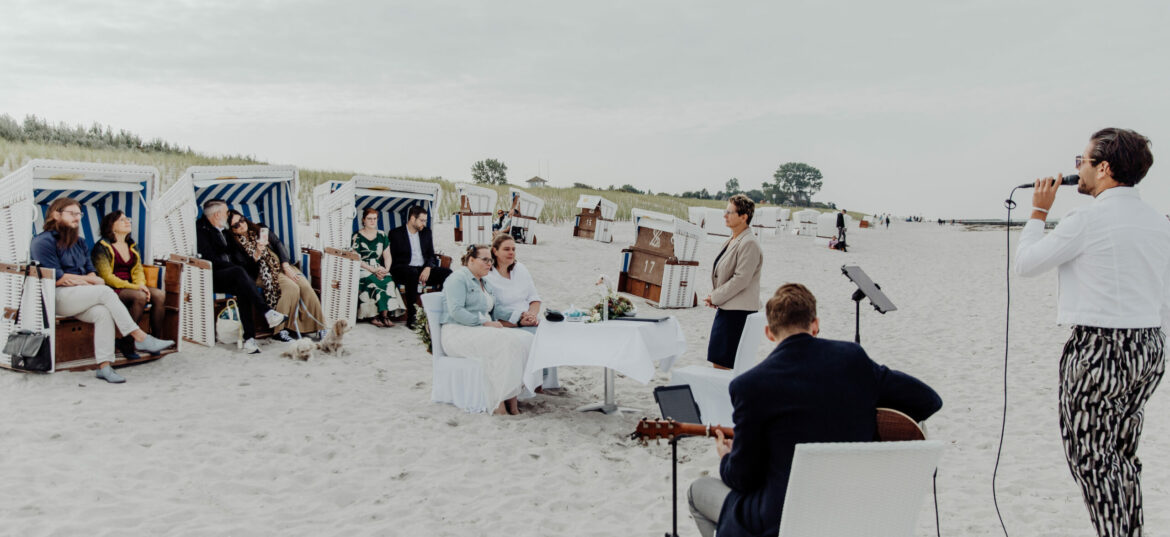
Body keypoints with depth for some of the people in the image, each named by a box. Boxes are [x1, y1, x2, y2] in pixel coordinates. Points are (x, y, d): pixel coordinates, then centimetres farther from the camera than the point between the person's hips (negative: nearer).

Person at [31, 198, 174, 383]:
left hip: (81, 295, 6)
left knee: (103, 312, -27)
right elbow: (56, 278, -11)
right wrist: (91, 280, -7)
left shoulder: (78, 242, 21)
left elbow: (91, 271, 15)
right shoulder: (43, 241, -3)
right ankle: (140, 338, -30)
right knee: (105, 291, -28)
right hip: (58, 297, -6)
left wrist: (81, 280, -9)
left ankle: (104, 366, -31)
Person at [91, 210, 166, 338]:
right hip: (112, 290, -6)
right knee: (140, 296, -33)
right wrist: (135, 287, -19)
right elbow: (107, 277, -10)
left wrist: (141, 284, -10)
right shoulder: (102, 247, -2)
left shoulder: (132, 246, 19)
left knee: (160, 294, -20)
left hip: (130, 288, 6)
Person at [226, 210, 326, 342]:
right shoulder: (236, 244, -1)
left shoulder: (260, 230, 13)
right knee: (292, 288, -31)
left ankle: (313, 326, -19)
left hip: (281, 265, 5)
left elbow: (278, 244, 6)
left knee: (305, 286, -23)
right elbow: (247, 268, -10)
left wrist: (286, 266, -8)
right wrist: (257, 253, -28)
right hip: (263, 273, -5)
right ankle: (279, 329, -24)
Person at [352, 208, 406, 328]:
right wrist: (373, 270, -17)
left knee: (388, 280, -28)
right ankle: (373, 316, -31)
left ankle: (385, 315, -32)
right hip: (362, 270, -3)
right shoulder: (357, 236, 0)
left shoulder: (382, 235, 14)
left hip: (380, 269, 3)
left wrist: (386, 269, -9)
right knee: (372, 281, -34)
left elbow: (387, 256, 12)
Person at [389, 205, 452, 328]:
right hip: (404, 270, -5)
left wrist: (428, 268, -10)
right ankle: (411, 317, -37)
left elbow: (431, 255, 15)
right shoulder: (396, 233, 2)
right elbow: (392, 258, -3)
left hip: (423, 270, 5)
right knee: (413, 272, -40)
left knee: (447, 273, -21)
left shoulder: (426, 232, 17)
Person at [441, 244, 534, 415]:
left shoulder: (484, 283, 25)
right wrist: (485, 323, -20)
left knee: (525, 339, -17)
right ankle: (498, 400, -28)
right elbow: (456, 311, -16)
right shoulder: (458, 278, -4)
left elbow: (496, 308, 19)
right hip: (459, 333, -8)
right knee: (505, 342, -32)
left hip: (482, 331, 8)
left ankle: (511, 397, -23)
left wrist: (518, 316, 2)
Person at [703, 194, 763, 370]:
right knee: (717, 362, 13)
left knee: (721, 363, -8)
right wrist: (714, 297, 7)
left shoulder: (749, 244, -15)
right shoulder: (732, 241, 15)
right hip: (726, 308, 10)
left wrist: (716, 297, -12)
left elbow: (741, 279, -20)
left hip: (739, 312, -10)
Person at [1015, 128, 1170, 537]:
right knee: (1122, 455, 17)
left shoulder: (1087, 219, -13)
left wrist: (1039, 211, 7)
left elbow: (1025, 263, -4)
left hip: (1098, 349, -8)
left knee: (1091, 457, 0)